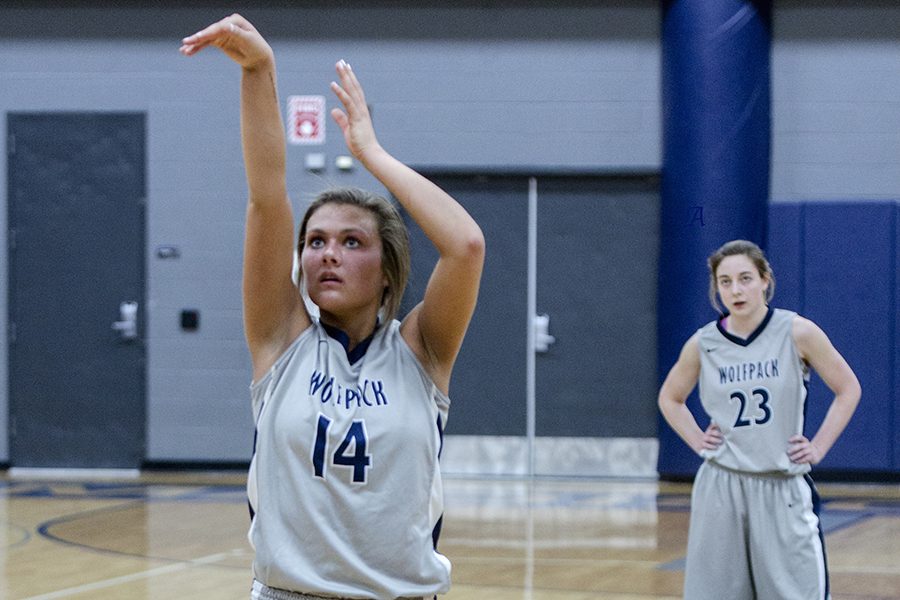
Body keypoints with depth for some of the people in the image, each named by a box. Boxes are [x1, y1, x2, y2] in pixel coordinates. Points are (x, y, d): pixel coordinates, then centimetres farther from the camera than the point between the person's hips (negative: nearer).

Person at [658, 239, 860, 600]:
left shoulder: (797, 333, -6)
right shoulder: (703, 344, 1)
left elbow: (847, 389, 4)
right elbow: (670, 398, 19)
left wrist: (818, 447, -2)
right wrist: (697, 441, 6)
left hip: (783, 488, -2)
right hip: (721, 486, 2)